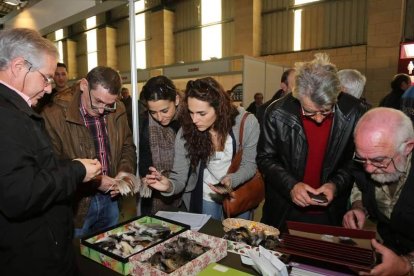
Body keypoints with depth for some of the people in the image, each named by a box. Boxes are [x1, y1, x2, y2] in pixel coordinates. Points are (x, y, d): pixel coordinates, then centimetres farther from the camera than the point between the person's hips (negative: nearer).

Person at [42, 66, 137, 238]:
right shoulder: (54, 115, -17)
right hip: (76, 206, -4)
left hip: (110, 199, 5)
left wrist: (125, 170, -8)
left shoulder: (117, 110, -2)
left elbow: (128, 146, 10)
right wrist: (93, 181, -20)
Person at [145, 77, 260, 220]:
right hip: (205, 196, 0)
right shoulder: (186, 132, -21)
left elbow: (249, 164, -14)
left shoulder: (247, 123, -24)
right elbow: (179, 176, -19)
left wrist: (232, 180, -34)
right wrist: (169, 186, -42)